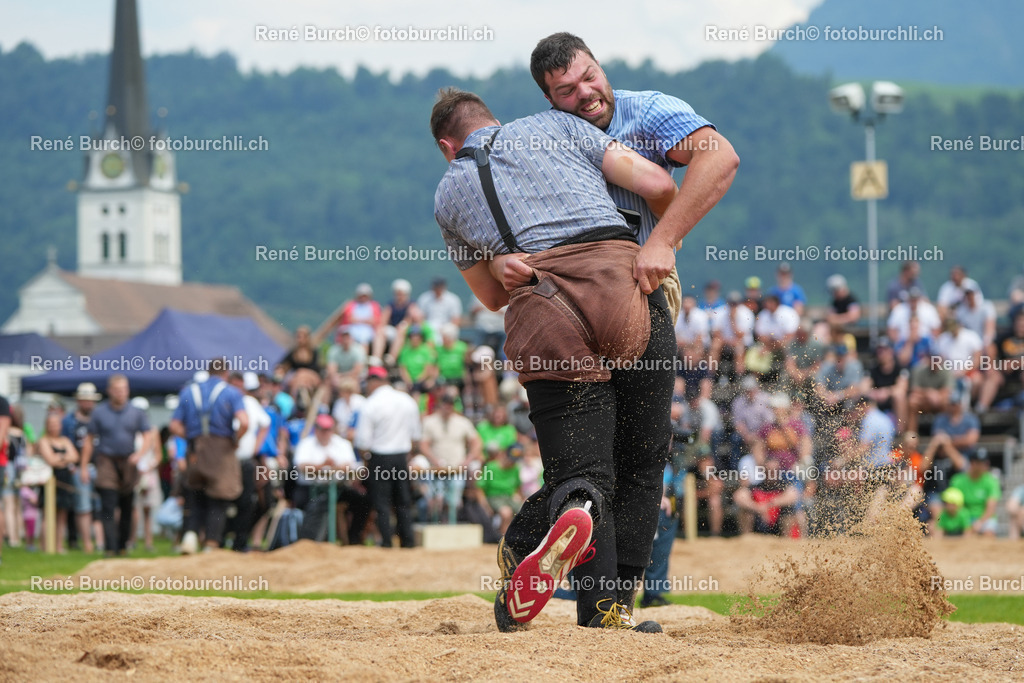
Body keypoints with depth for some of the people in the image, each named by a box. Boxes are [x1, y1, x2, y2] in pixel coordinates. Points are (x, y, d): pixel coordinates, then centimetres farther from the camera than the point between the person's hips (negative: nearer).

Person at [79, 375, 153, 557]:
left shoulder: (136, 413, 6)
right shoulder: (99, 412, 4)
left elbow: (148, 437, 5)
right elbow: (89, 441, 7)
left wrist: (139, 454, -14)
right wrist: (84, 467, 2)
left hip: (128, 462, 2)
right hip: (106, 461, -2)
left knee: (127, 508, 6)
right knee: (108, 507, -12)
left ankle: (122, 546, 19)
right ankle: (110, 548, -16)